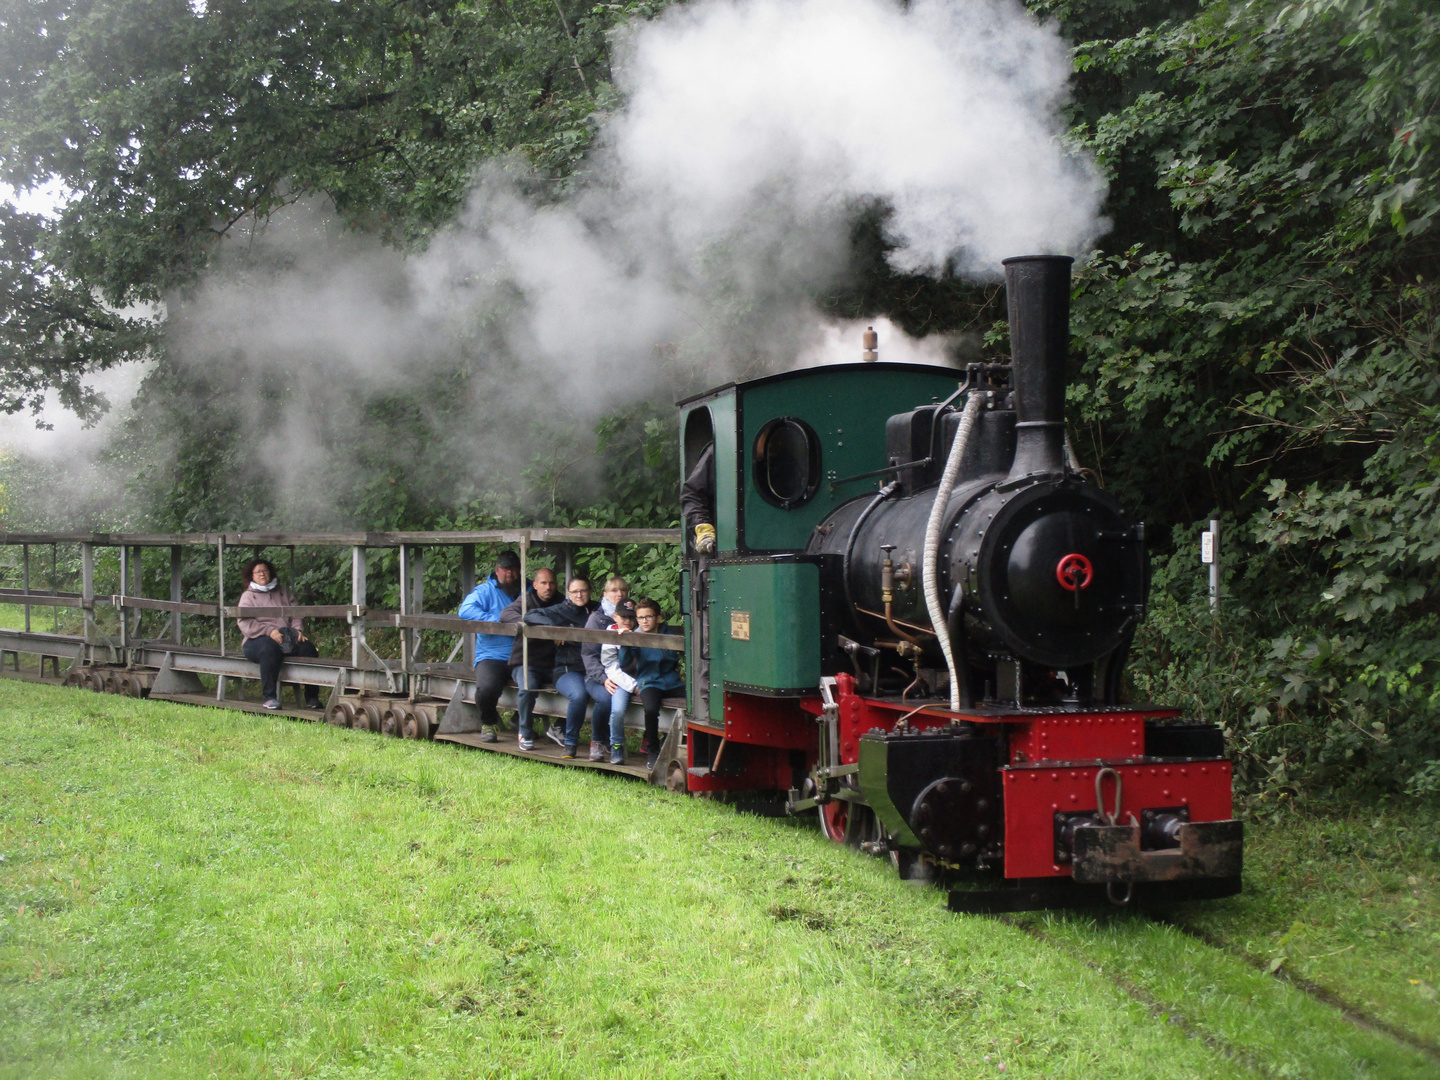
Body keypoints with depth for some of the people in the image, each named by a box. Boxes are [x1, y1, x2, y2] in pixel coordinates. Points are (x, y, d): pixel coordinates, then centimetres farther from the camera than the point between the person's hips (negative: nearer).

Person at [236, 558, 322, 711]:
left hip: (288, 639, 4)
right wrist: (269, 631, -16)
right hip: (258, 640, -4)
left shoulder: (282, 592, 24)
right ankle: (269, 697, -38)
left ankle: (312, 698, -20)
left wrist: (298, 630, -6)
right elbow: (245, 623, -3)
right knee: (270, 648, -39)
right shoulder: (248, 596, 12)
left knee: (308, 648, -25)